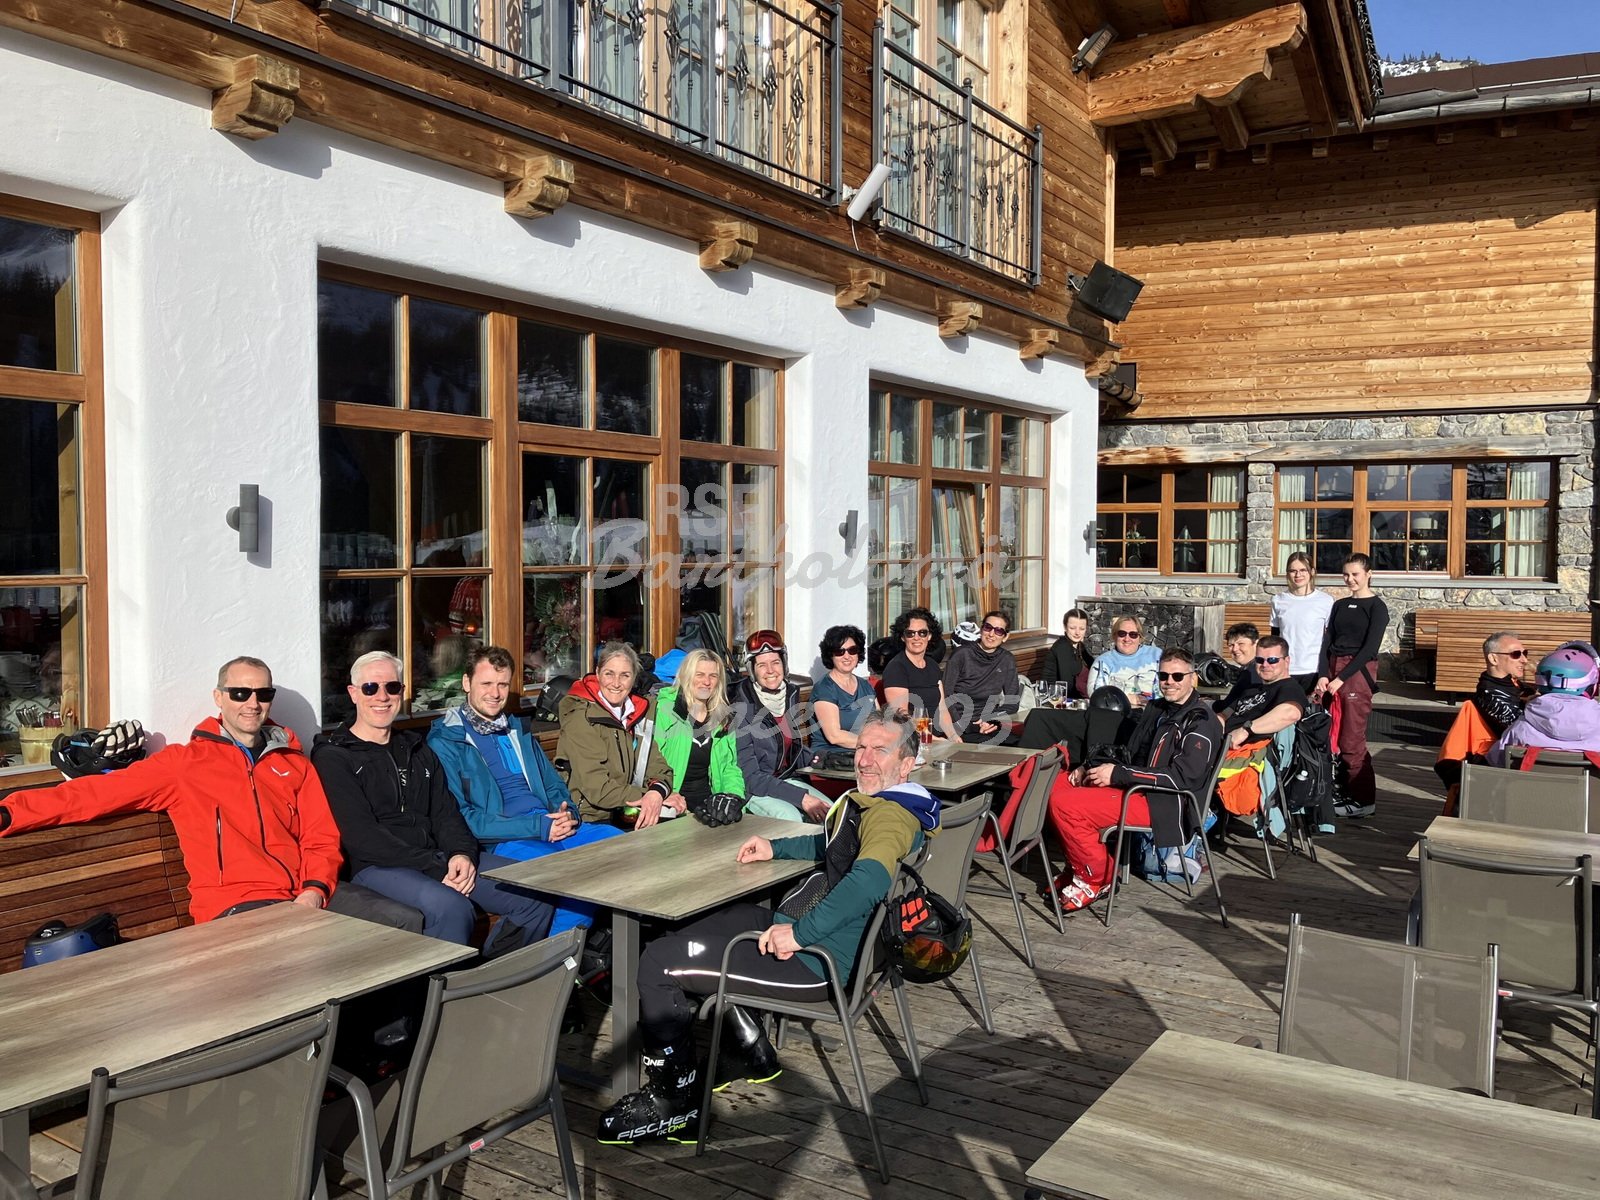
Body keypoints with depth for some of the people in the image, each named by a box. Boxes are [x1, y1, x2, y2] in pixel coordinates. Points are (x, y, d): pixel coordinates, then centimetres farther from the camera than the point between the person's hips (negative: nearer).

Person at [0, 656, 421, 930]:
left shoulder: (293, 762, 19)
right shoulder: (184, 763, 10)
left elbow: (323, 840, 15)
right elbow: (91, 794, 4)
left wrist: (315, 889, -5)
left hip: (305, 896, 4)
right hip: (234, 904, -4)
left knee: (409, 922, -14)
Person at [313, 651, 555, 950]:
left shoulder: (416, 749, 23)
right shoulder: (333, 757, 1)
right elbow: (362, 837, -10)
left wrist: (462, 853, -7)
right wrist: (436, 868, -17)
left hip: (438, 857, 7)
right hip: (377, 867, -6)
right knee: (451, 907, -37)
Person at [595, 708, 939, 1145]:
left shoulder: (891, 815, -21)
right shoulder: (876, 802, 13)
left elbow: (868, 879, -41)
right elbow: (831, 845, 30)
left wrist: (800, 932, -39)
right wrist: (776, 848, 16)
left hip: (818, 961, -11)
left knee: (658, 963, -11)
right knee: (698, 928, 24)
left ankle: (674, 1099, 4)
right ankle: (749, 1050, 26)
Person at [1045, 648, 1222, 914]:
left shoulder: (1200, 721, -12)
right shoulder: (1156, 708, 16)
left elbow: (1184, 777, -21)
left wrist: (1117, 774, -20)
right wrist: (1089, 768, 4)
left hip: (1161, 804, -9)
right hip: (1135, 788, 9)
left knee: (1065, 804, -22)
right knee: (1057, 789, 2)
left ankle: (1094, 879, -6)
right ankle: (1081, 865, 7)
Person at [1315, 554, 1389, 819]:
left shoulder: (1376, 607, -1)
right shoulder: (1340, 605, 16)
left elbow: (1370, 648, -9)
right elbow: (1327, 642, 9)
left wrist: (1341, 678, -14)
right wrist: (1323, 675, -5)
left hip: (1358, 672, -6)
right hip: (1332, 670, 6)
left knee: (1351, 739, -6)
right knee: (1331, 736, 2)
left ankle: (1364, 799, 4)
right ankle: (1340, 792, 12)